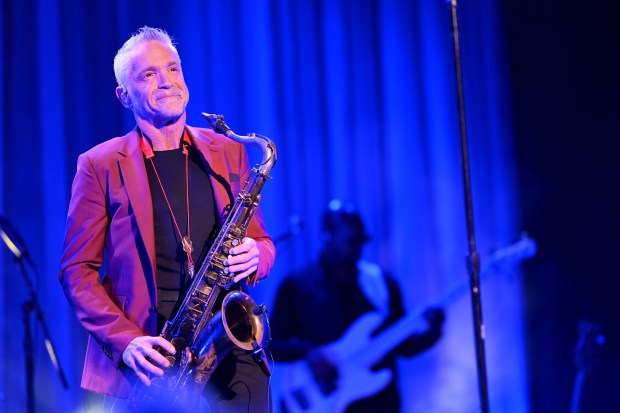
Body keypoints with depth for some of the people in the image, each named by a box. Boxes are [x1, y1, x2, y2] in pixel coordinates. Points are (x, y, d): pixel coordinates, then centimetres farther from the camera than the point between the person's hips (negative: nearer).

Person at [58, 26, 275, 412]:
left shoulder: (228, 153, 12)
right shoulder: (100, 166, 3)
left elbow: (264, 244, 17)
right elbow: (78, 271, 1)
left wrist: (254, 256, -7)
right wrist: (127, 340, -13)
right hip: (150, 363, -2)